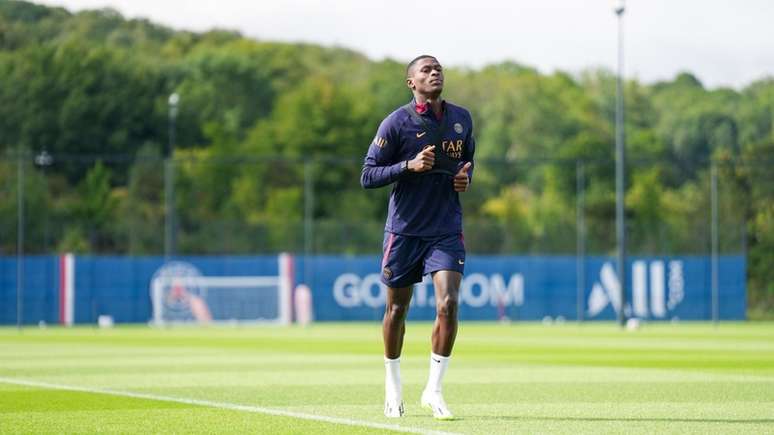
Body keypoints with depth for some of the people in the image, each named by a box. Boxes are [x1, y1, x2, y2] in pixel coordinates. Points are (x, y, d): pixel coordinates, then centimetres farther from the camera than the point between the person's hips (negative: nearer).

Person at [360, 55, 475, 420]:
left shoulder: (461, 119, 5)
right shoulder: (396, 123, -9)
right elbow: (367, 176, -9)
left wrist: (465, 175, 1)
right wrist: (410, 165, -22)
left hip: (447, 230, 2)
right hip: (404, 229, -2)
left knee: (448, 304, -15)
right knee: (397, 310, 8)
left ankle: (433, 390, -5)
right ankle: (393, 384, 30)